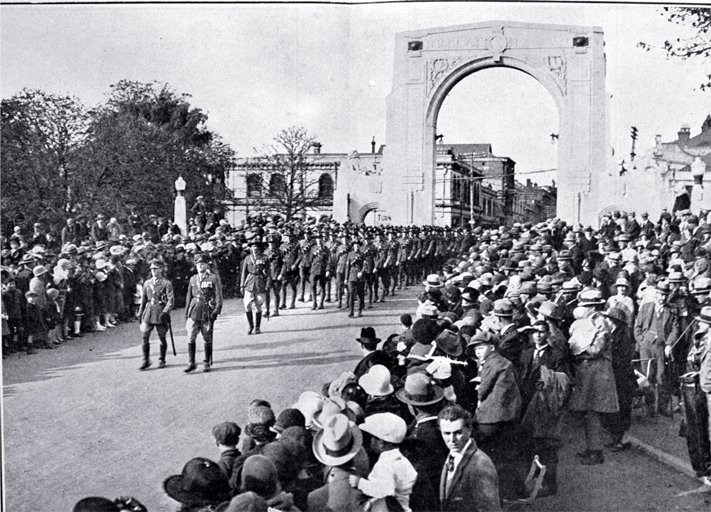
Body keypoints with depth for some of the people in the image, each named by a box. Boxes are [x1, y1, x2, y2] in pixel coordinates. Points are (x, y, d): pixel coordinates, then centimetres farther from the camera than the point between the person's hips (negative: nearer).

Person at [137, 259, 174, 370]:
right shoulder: (147, 283, 12)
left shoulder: (167, 283, -3)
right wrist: (140, 313, 15)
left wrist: (165, 312, -22)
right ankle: (146, 360, 3)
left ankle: (162, 360, 19)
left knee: (162, 338, 5)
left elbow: (171, 300, -9)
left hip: (160, 312, -3)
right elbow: (143, 299, 18)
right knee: (145, 337, -4)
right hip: (148, 312, 4)